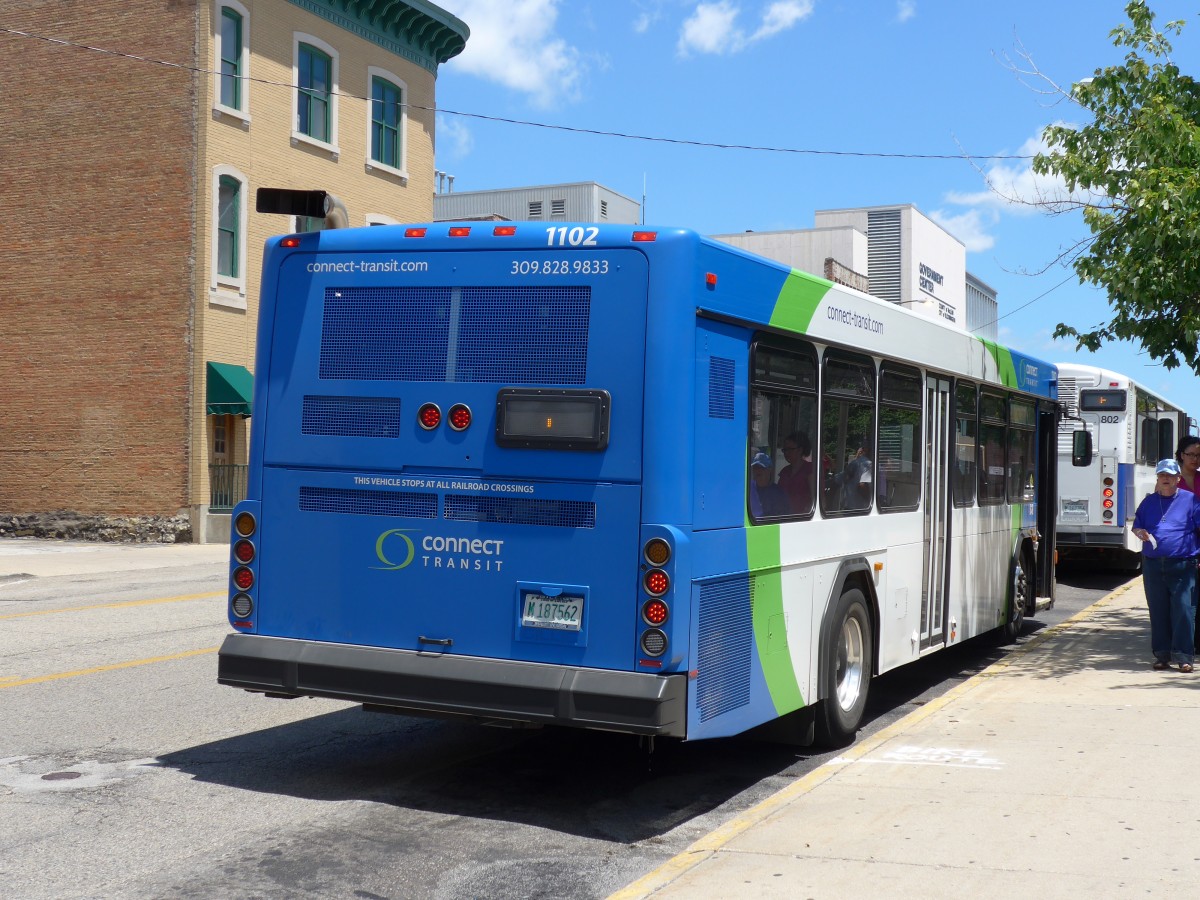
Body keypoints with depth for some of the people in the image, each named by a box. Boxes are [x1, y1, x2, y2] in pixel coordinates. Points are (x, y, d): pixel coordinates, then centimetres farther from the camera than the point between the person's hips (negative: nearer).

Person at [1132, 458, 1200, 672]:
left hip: (1182, 566, -3)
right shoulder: (1149, 501, 15)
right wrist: (1142, 533, -3)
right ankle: (1162, 655, 14)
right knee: (1158, 612, 6)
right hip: (1153, 565, 3)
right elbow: (1136, 527, 21)